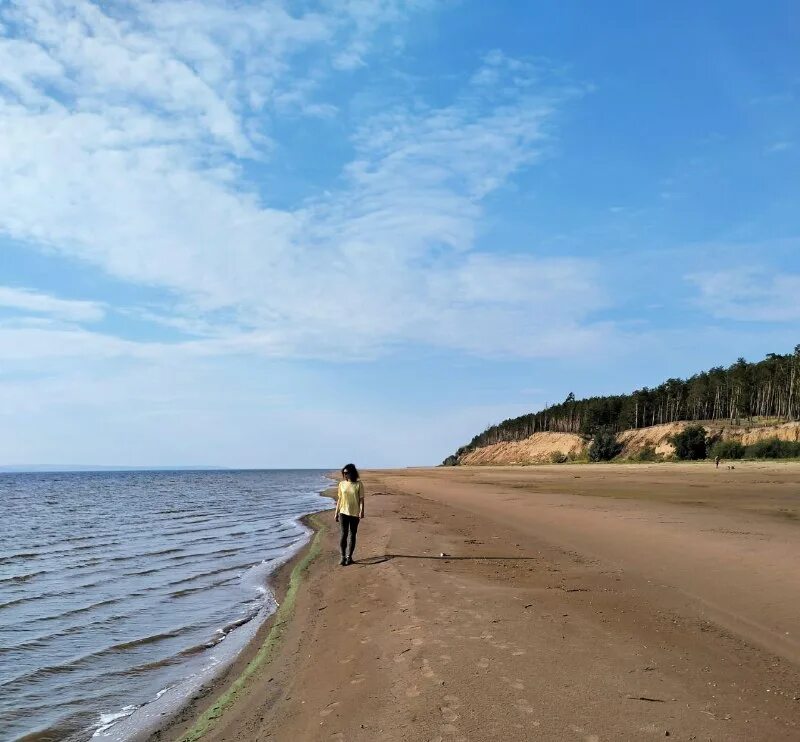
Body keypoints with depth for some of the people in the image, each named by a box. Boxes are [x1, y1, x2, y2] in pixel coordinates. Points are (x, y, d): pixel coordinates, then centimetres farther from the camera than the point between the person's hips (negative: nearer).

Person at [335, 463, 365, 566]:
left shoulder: (358, 484, -4)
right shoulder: (342, 484, 4)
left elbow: (361, 499, -4)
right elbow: (339, 499, 9)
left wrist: (361, 511, -16)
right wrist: (336, 513, 8)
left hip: (354, 513, -1)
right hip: (343, 512, 1)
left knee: (352, 535, 6)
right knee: (344, 534, -7)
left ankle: (349, 556, 15)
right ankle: (343, 557, -1)